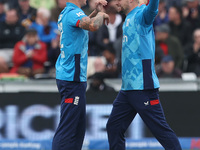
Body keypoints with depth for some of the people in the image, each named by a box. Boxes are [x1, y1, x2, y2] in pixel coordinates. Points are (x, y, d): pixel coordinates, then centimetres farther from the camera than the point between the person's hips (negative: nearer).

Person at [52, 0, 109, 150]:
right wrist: (101, 15, -14)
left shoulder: (65, 13, 14)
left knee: (78, 127, 15)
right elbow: (93, 26, -35)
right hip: (73, 78, -10)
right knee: (67, 131, -11)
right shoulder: (74, 13, -15)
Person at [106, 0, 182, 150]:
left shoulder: (141, 15, -10)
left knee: (160, 129, -8)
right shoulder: (129, 19, 17)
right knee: (114, 127, 11)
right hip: (127, 87, 10)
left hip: (143, 87, -10)